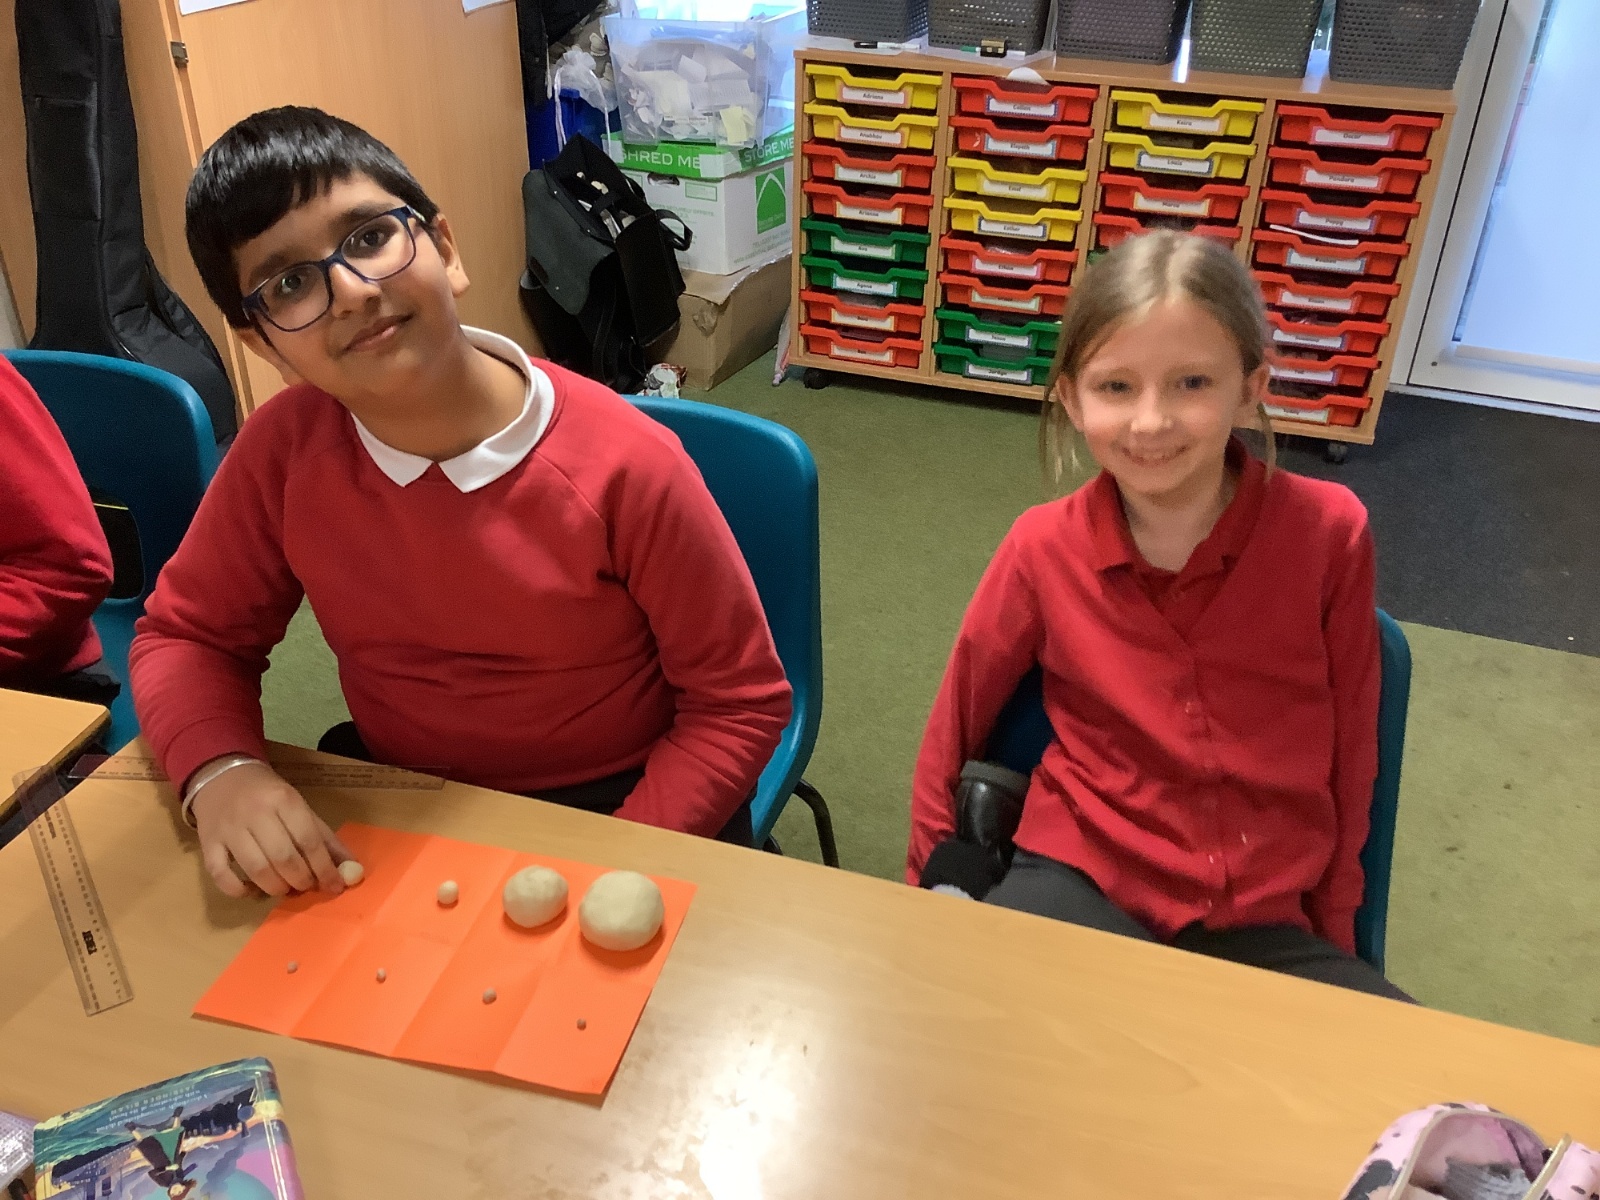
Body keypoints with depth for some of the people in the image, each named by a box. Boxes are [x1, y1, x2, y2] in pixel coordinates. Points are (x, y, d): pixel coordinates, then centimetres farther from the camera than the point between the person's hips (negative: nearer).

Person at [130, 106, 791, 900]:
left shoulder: (625, 466, -21)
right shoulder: (283, 448, -11)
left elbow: (741, 701, -12)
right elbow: (186, 633, 3)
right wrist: (220, 772, -19)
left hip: (612, 810, -1)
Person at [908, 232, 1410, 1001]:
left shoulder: (1328, 532, -9)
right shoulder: (1044, 548, -7)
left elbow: (1351, 752, 3)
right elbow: (954, 732, 6)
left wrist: (1330, 934, 10)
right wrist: (931, 891, 12)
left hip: (1263, 919, 1)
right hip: (1080, 879, -1)